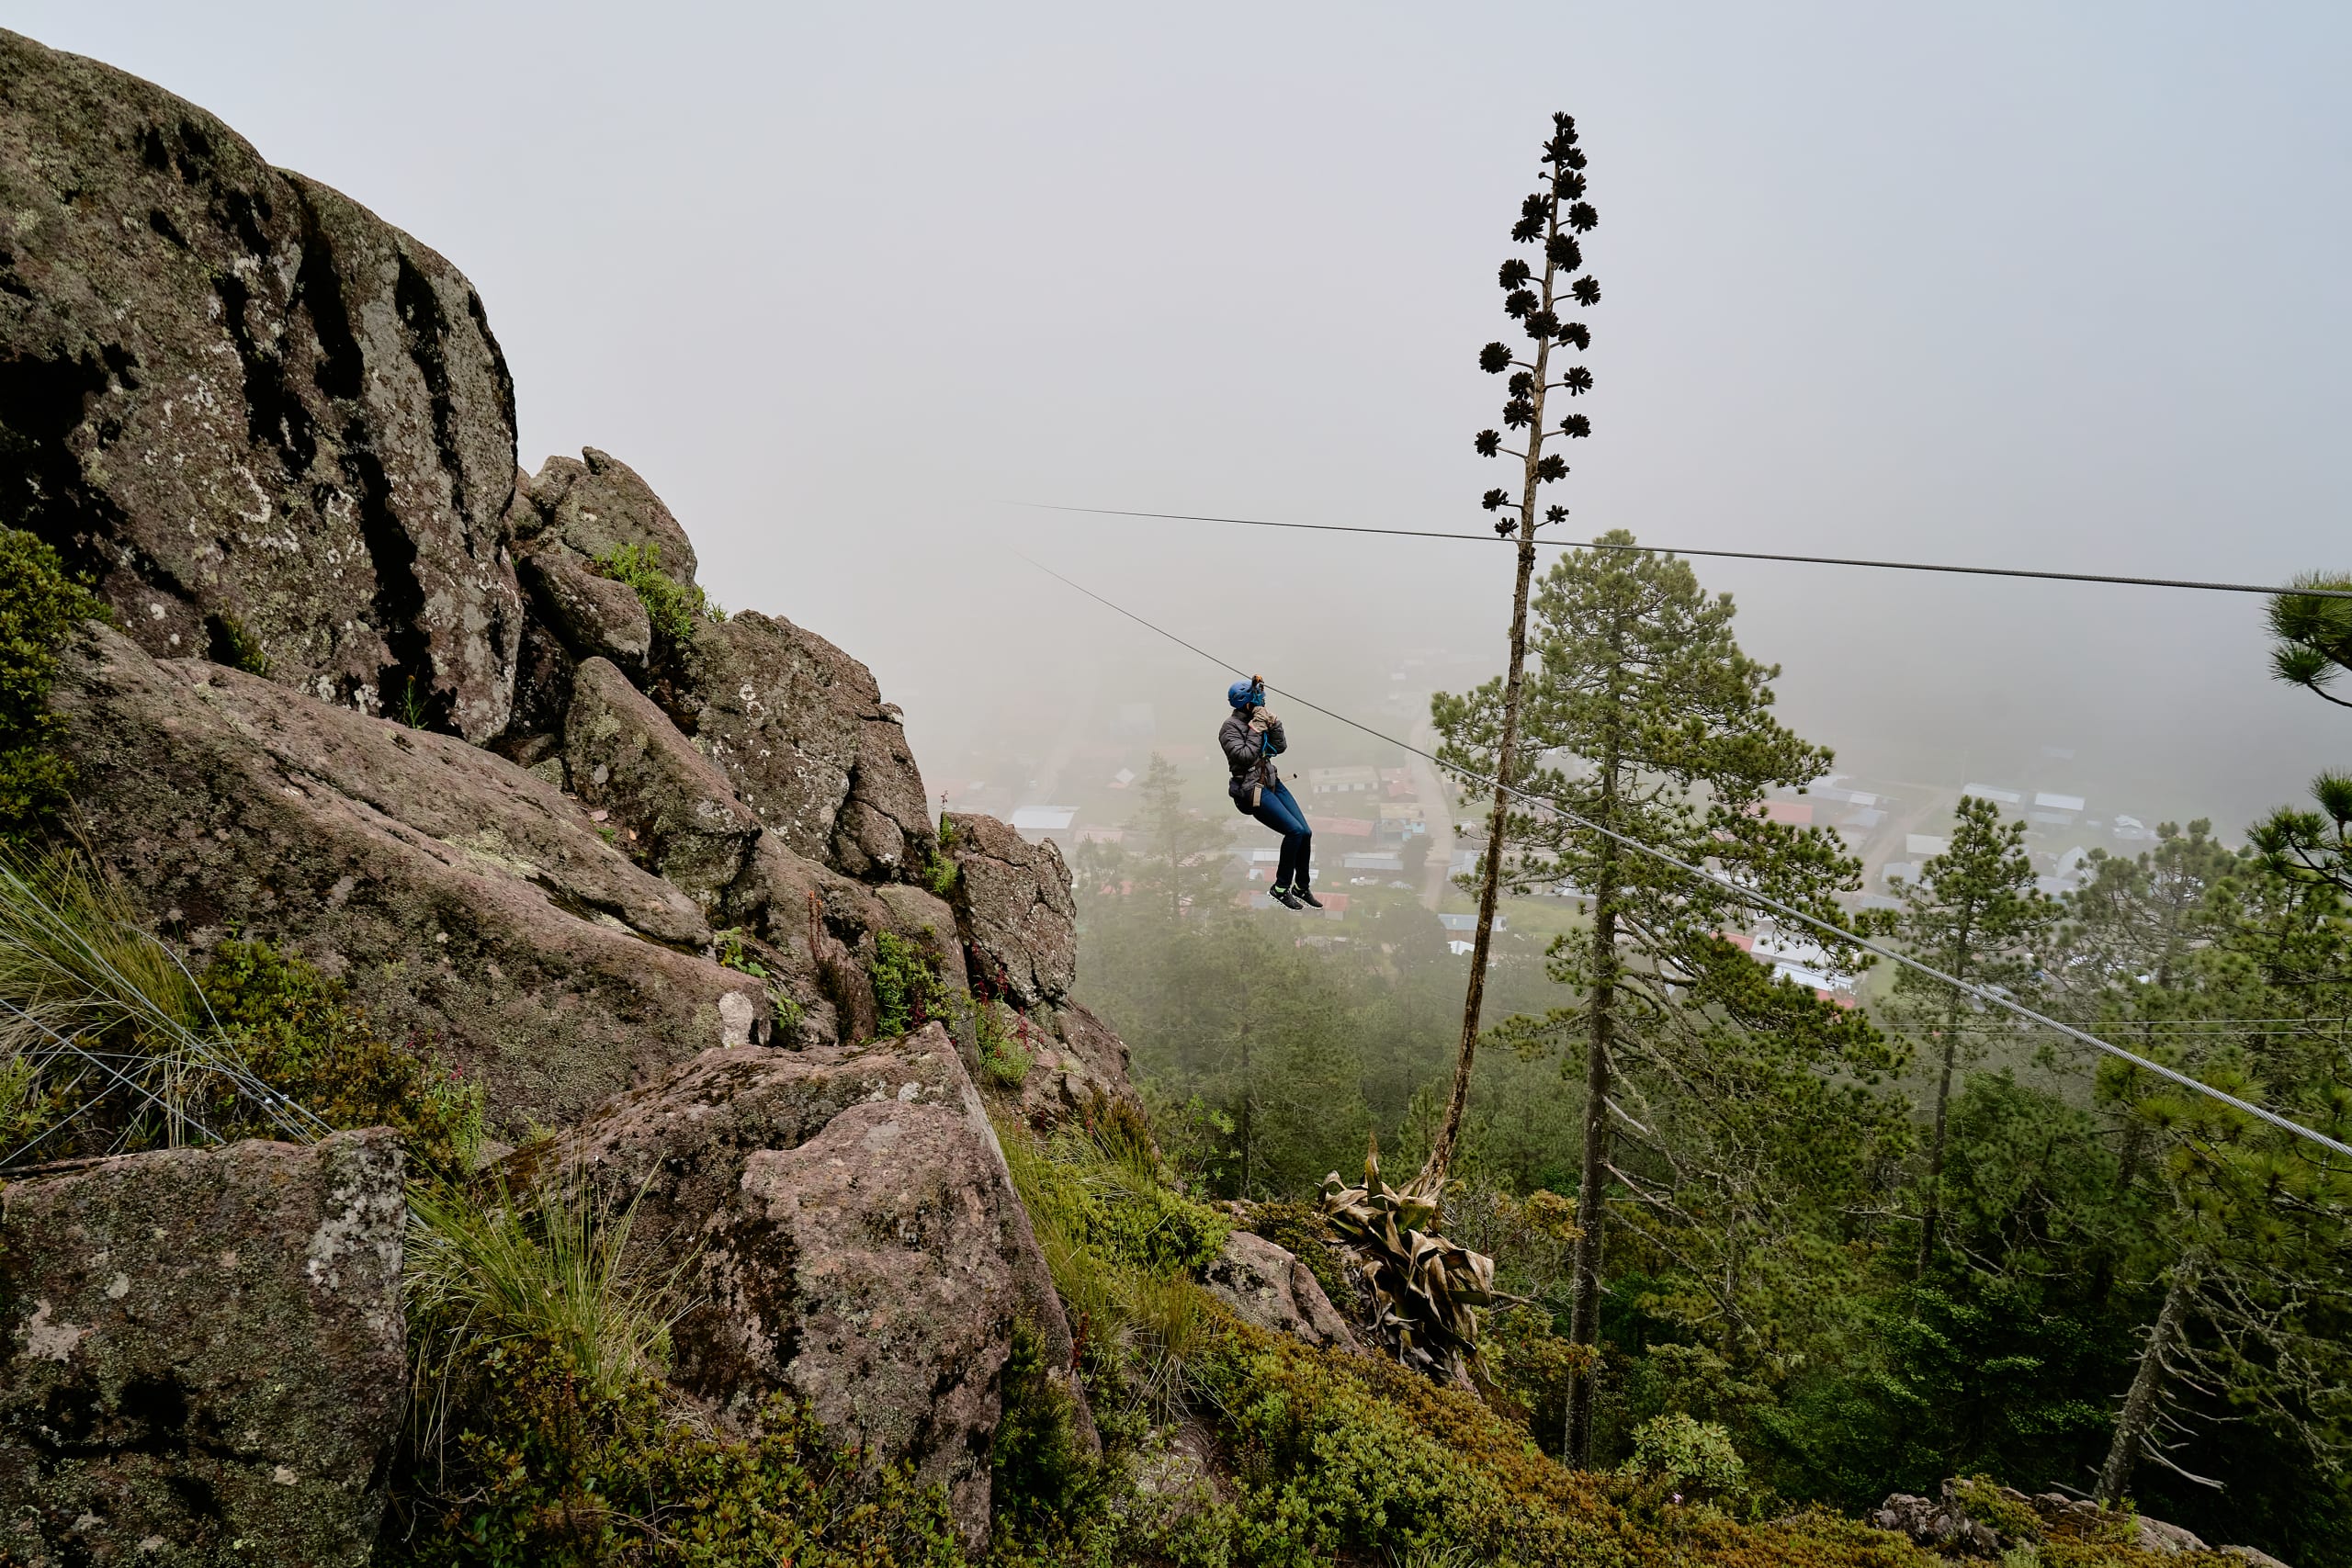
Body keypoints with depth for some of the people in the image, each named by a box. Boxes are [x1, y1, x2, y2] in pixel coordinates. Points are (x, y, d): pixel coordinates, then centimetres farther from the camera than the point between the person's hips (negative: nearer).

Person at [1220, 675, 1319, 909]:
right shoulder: (1230, 728, -10)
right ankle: (1280, 889, -6)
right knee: (1295, 831, -20)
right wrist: (1257, 729, -18)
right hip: (1251, 790, -7)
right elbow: (1245, 756, -22)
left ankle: (1302, 887, 14)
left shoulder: (1259, 719, 9)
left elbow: (1281, 748, 9)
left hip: (1271, 782, 7)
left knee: (1306, 832, -3)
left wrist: (1274, 724, -4)